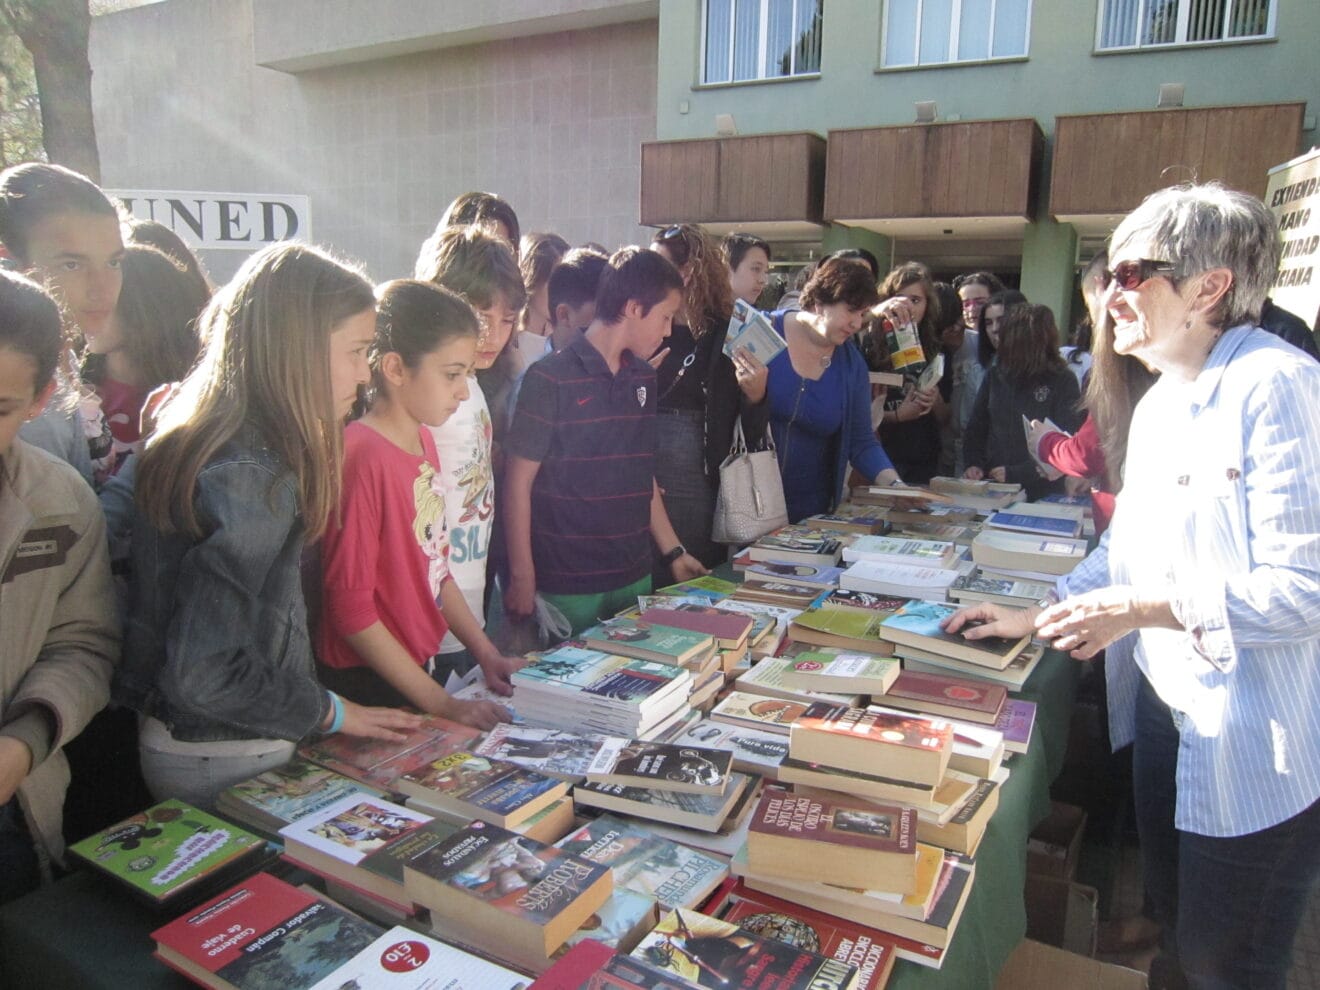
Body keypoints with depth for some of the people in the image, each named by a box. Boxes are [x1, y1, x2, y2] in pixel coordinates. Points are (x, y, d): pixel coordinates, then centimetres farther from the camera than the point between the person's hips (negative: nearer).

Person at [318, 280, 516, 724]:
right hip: (366, 688, -8)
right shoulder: (363, 456, -21)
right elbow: (350, 608, -20)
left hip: (417, 669, 8)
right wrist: (442, 703, -18)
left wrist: (487, 655, 8)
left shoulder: (423, 439, 5)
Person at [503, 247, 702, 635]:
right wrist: (522, 579, -10)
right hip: (566, 585, -6)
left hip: (634, 576, 6)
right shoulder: (550, 379, -12)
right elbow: (519, 483, -9)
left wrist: (673, 551, 16)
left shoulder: (643, 377, 8)